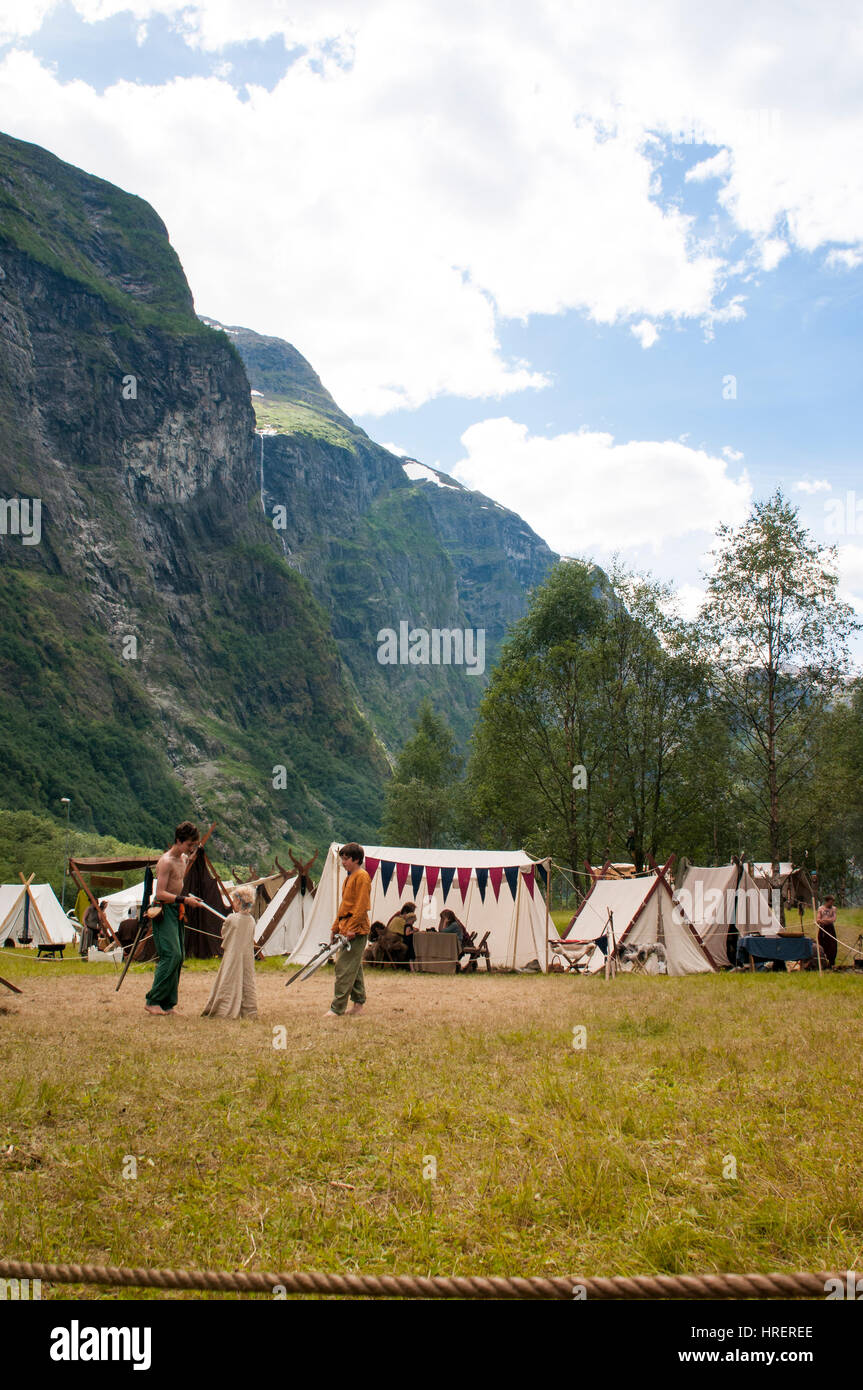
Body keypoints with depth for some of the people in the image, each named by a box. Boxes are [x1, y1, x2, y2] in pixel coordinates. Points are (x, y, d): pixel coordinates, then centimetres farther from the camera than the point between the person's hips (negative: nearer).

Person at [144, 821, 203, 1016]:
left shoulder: (183, 859, 14)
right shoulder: (166, 861, -15)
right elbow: (160, 893, -21)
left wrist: (188, 895, 15)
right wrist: (184, 899, -25)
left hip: (176, 912, 9)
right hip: (164, 912, -9)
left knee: (178, 957, 6)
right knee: (171, 955, -15)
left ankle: (167, 1004, 11)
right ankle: (152, 1001, -8)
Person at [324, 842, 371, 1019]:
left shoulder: (362, 877, -10)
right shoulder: (350, 877, 19)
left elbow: (362, 906, -17)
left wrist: (351, 929, -20)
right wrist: (335, 928, 22)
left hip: (356, 931, -10)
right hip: (346, 929, 10)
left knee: (344, 968, -11)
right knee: (354, 968, 14)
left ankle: (337, 1009, -11)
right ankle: (359, 1003, 21)